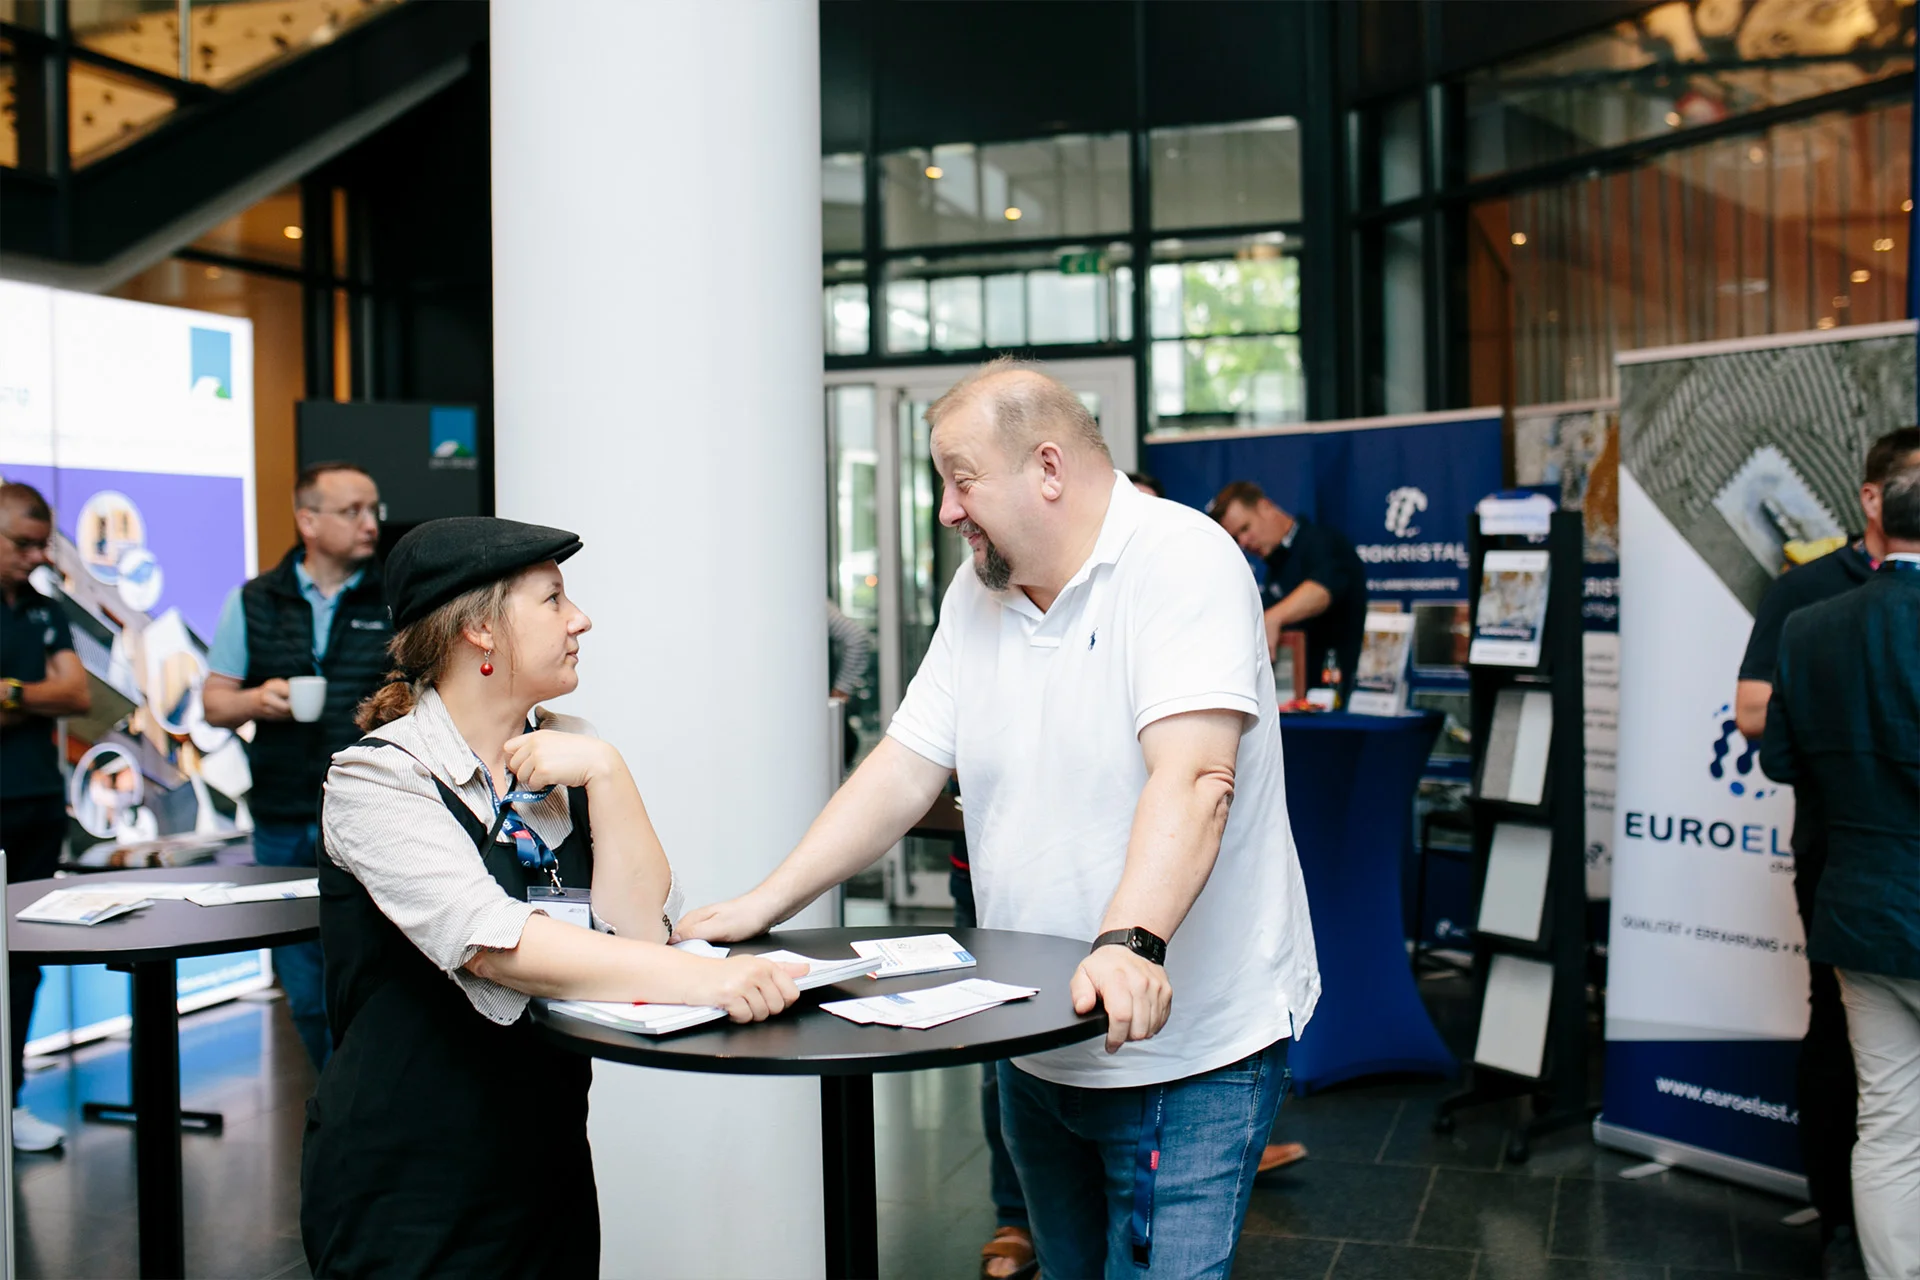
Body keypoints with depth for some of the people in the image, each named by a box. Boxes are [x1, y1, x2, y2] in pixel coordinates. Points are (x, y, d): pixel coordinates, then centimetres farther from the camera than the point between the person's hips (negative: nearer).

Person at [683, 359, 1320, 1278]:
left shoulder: (1182, 564, -16)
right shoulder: (977, 592, 7)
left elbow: (1191, 778, -29)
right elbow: (904, 772, 6)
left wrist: (1130, 944, -43)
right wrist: (761, 908, 0)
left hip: (1184, 1049, -7)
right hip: (1036, 1044, 7)